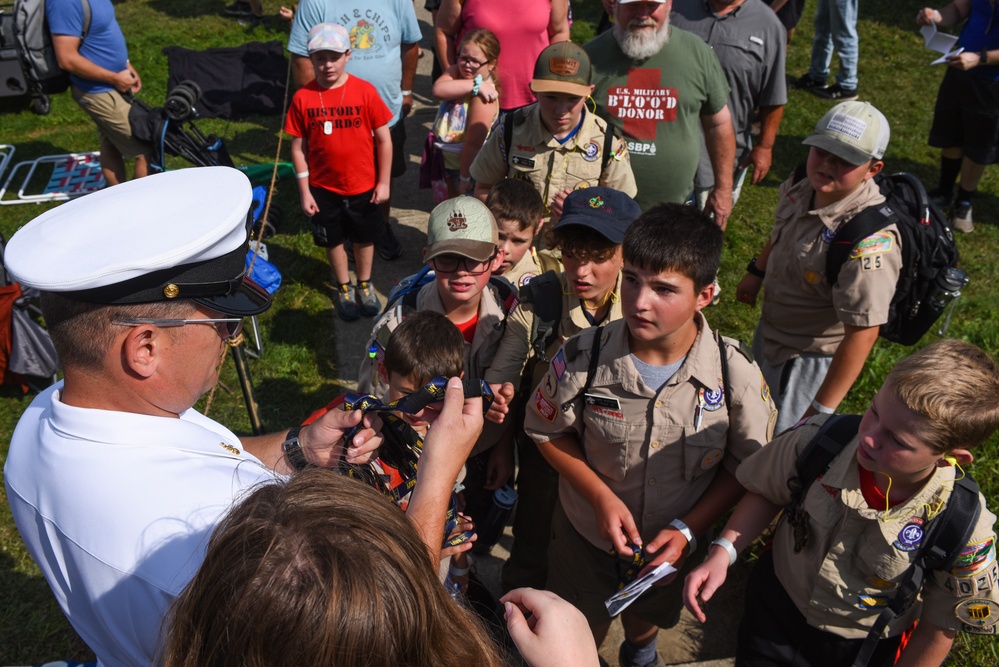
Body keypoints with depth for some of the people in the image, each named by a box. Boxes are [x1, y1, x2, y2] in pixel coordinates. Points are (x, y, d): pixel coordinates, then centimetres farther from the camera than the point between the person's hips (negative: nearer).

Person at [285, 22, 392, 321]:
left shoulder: (365, 91, -13)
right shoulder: (303, 98, -10)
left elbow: (383, 139, -7)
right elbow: (298, 146, -3)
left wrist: (384, 182, -6)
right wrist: (304, 191, -4)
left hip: (364, 186, 0)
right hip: (323, 188, 1)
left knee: (365, 238, 17)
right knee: (334, 241, 17)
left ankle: (365, 285, 41)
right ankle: (344, 289, 39)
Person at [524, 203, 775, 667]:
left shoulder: (736, 374, -25)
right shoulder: (583, 359, -27)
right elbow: (547, 431, -10)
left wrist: (688, 529, -20)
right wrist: (601, 497, -21)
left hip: (672, 543, 2)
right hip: (587, 535, -1)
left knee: (647, 617, 33)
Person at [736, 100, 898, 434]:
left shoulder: (869, 241, -37)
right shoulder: (801, 186, -13)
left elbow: (863, 332, -35)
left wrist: (821, 410, -31)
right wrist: (756, 272, 26)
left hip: (811, 359, -8)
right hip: (770, 332, 8)